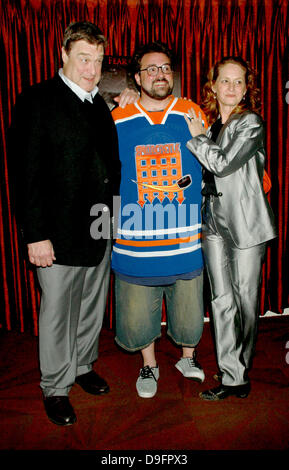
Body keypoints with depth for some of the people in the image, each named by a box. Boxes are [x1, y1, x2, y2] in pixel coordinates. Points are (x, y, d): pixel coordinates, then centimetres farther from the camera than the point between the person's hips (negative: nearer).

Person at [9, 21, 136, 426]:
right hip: (60, 233, -6)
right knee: (58, 312, 7)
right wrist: (36, 234, -17)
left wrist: (124, 115, 9)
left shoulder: (102, 105, 13)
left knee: (93, 305, 19)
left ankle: (83, 366, 42)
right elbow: (26, 173, -14)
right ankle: (56, 388, 27)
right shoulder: (37, 101, -8)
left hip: (102, 229, 7)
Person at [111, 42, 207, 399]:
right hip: (135, 242, 0)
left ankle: (187, 357, 42)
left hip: (186, 240, 1)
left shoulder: (193, 115, 2)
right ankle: (148, 365, 38)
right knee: (138, 315, 11)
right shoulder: (117, 121, 0)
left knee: (189, 312, 14)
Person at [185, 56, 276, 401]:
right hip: (215, 221, 5)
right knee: (222, 300, 3)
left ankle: (242, 368, 24)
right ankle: (232, 378, 12)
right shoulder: (208, 126, 14)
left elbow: (222, 163, -15)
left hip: (245, 222, -5)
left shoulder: (251, 123, -4)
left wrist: (196, 138, -3)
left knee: (246, 298, 4)